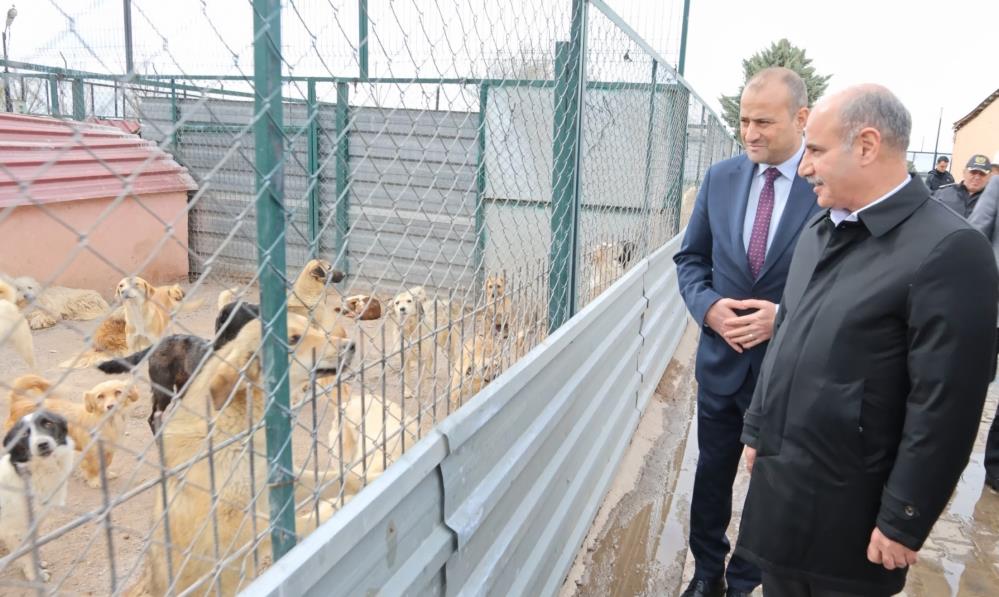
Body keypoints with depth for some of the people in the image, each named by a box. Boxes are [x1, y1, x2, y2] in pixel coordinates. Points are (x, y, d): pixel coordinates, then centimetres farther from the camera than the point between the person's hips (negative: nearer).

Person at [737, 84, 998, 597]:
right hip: (776, 477, 7)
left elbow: (945, 408, -18)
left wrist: (903, 522, -14)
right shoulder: (819, 228, 7)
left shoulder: (946, 249, -18)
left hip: (846, 505, -6)